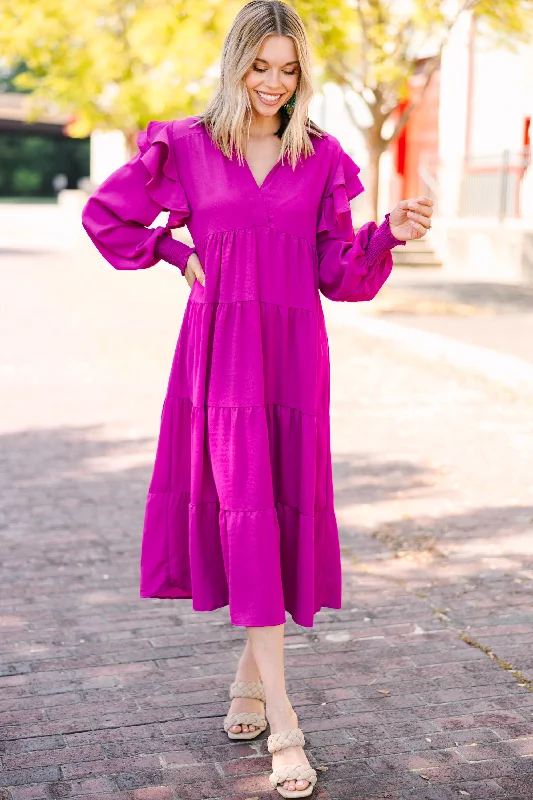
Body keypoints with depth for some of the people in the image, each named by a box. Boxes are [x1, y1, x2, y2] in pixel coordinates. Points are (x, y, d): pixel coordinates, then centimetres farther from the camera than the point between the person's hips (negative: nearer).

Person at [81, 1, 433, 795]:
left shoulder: (322, 157, 7)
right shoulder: (186, 146, 4)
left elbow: (341, 275, 4)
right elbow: (106, 214, 15)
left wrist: (390, 234, -13)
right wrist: (177, 255, 8)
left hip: (293, 351, 2)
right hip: (219, 349, -2)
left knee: (286, 509, 4)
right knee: (244, 513, -8)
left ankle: (252, 675, 27)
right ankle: (283, 725, -5)